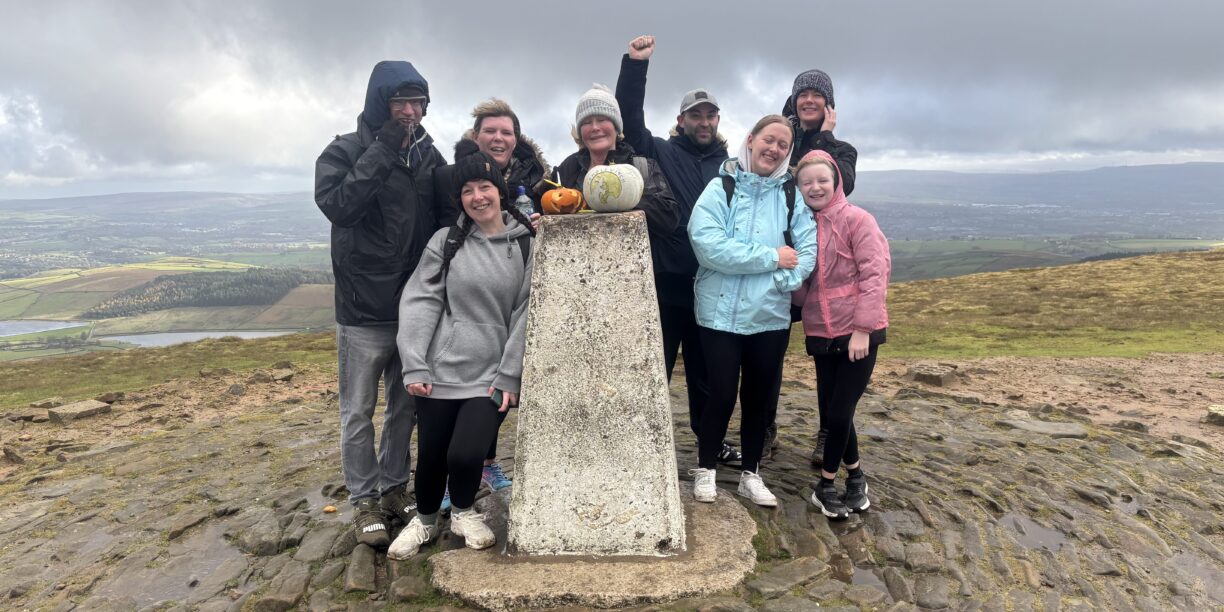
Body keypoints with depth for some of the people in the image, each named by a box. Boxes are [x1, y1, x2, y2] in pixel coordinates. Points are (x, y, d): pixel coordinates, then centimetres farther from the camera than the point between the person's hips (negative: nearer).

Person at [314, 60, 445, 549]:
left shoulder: (429, 156, 6)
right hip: (364, 312, -4)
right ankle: (365, 500, 24)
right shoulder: (344, 152, -5)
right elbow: (337, 204, -24)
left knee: (406, 407, 15)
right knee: (359, 414, 7)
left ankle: (395, 486, 32)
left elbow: (447, 216, 11)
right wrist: (383, 152, -22)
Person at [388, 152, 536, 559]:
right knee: (430, 456, 9)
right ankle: (425, 519, 41)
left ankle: (464, 513, 24)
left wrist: (509, 376, -7)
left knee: (465, 454, -12)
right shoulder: (445, 241, 2)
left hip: (492, 376, -1)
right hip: (440, 371, 1)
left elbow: (525, 314, -2)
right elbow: (419, 302, -1)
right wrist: (414, 365, -9)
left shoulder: (526, 244, 0)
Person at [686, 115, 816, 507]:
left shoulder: (792, 196, 5)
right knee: (722, 395, 5)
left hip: (771, 316, 3)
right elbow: (707, 243, -19)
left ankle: (750, 473, 32)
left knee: (761, 397, 14)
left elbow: (807, 254, -2)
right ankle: (705, 469, 27)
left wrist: (777, 283, -19)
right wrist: (771, 257, -16)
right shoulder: (720, 188, -5)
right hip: (722, 314, -3)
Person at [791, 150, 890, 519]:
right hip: (821, 335, 5)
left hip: (858, 333, -5)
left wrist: (862, 328, -18)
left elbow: (875, 274, -13)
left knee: (839, 413, -2)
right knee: (830, 414, 10)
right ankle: (855, 476, 32)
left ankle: (826, 485, 19)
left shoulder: (857, 219, -7)